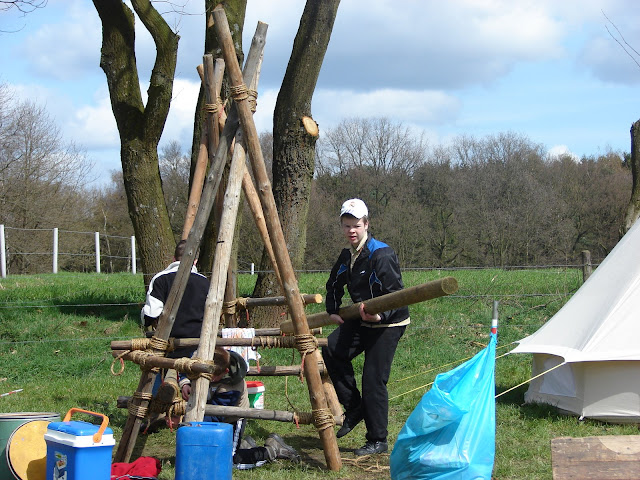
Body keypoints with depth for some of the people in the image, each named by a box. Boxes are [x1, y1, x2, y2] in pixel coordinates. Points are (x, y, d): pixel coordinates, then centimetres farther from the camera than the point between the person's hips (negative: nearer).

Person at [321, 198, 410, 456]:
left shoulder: (382, 254, -18)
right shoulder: (346, 256, 7)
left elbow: (397, 294, -20)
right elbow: (334, 284, 24)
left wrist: (381, 315, -32)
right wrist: (333, 310, 11)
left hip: (388, 323, -8)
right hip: (361, 320, 8)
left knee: (373, 380, -9)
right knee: (332, 350, -12)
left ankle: (378, 440, 3)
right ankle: (354, 407, 4)